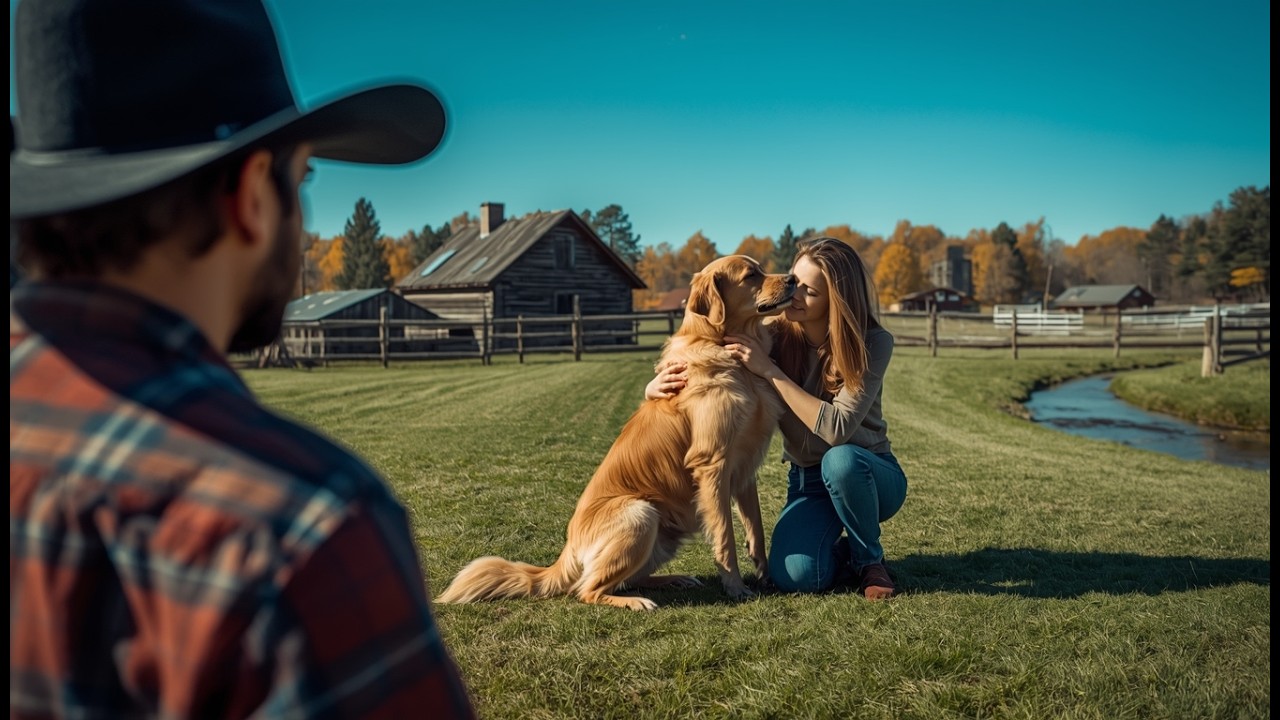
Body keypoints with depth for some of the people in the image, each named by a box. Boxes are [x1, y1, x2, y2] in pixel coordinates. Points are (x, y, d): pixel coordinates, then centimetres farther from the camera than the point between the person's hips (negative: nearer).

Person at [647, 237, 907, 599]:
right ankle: (842, 548, 11)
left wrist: (771, 371, -32)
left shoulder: (873, 343, -19)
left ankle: (870, 559, -8)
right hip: (807, 481, 2)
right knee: (795, 576, -26)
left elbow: (837, 428, -31)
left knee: (839, 460, -38)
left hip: (870, 475, -2)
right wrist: (661, 384, -23)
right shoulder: (773, 335, -10)